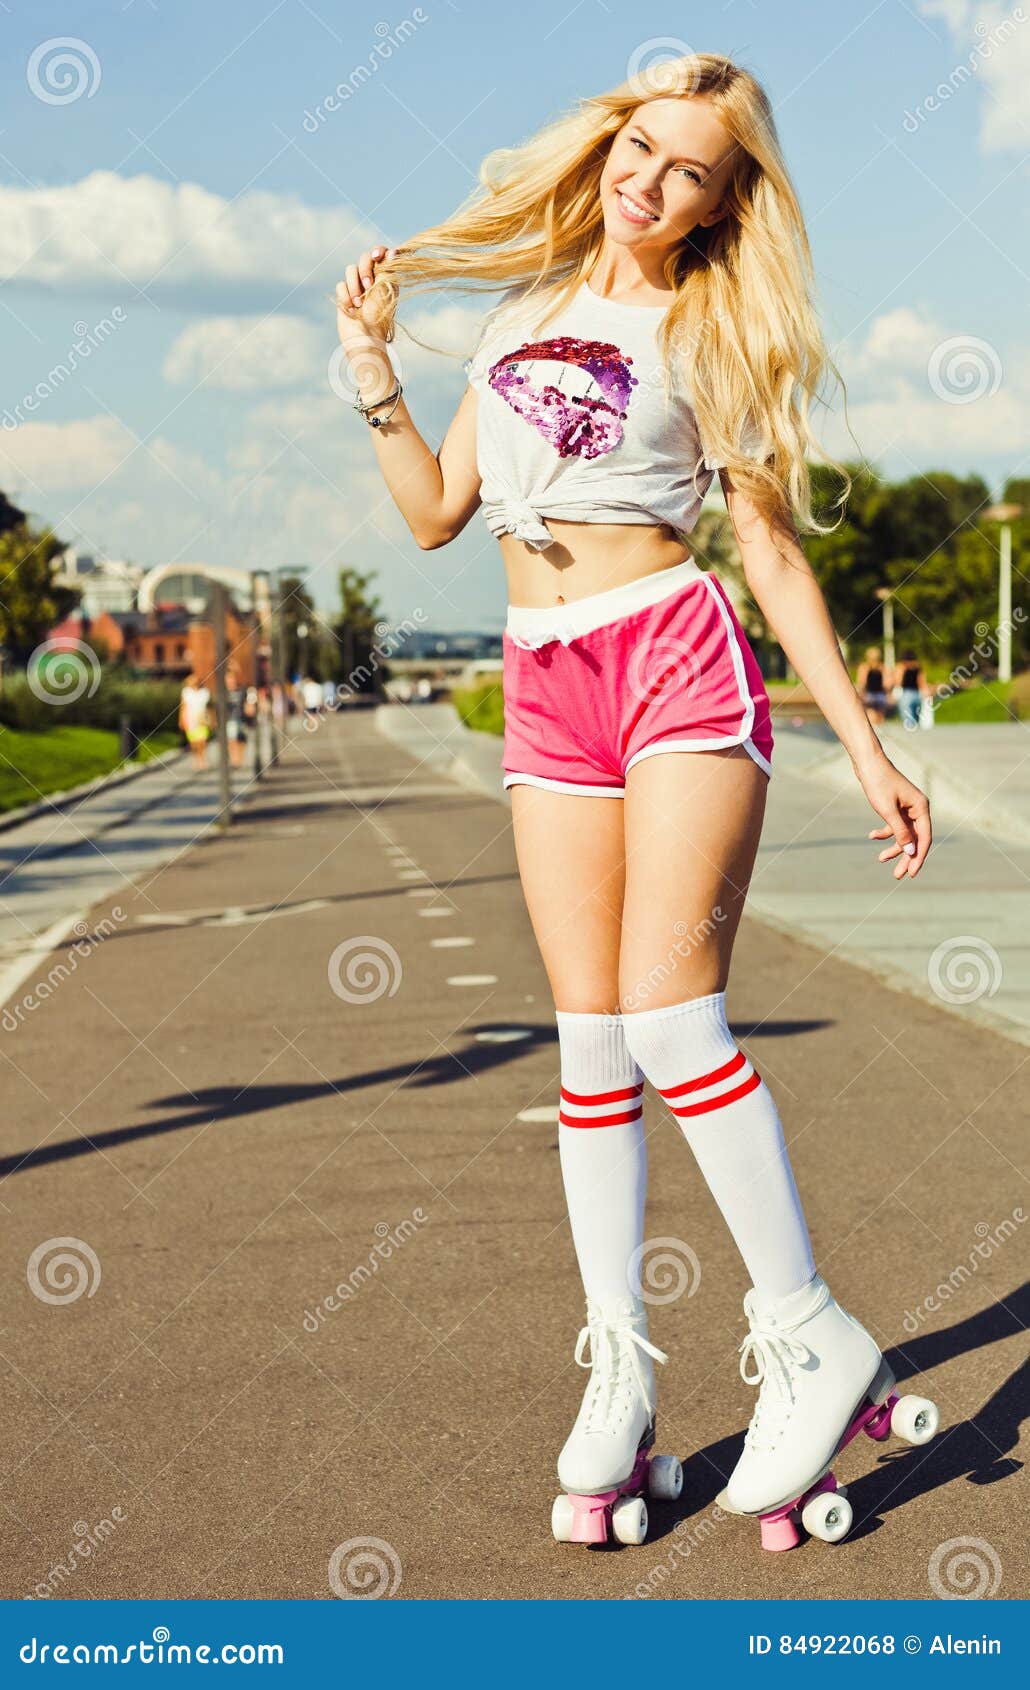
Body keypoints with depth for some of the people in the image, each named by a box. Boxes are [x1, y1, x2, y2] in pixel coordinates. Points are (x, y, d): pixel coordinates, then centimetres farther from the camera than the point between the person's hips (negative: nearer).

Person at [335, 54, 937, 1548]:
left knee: (668, 1011, -15)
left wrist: (866, 747, -1)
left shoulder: (708, 335, 5)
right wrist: (372, 362, 12)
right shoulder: (522, 315, 18)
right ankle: (619, 1366, 6)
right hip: (545, 687, 5)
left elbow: (774, 550, 3)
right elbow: (433, 512, 19)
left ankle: (812, 1337, -5)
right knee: (593, 1031, 1)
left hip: (676, 656, -5)